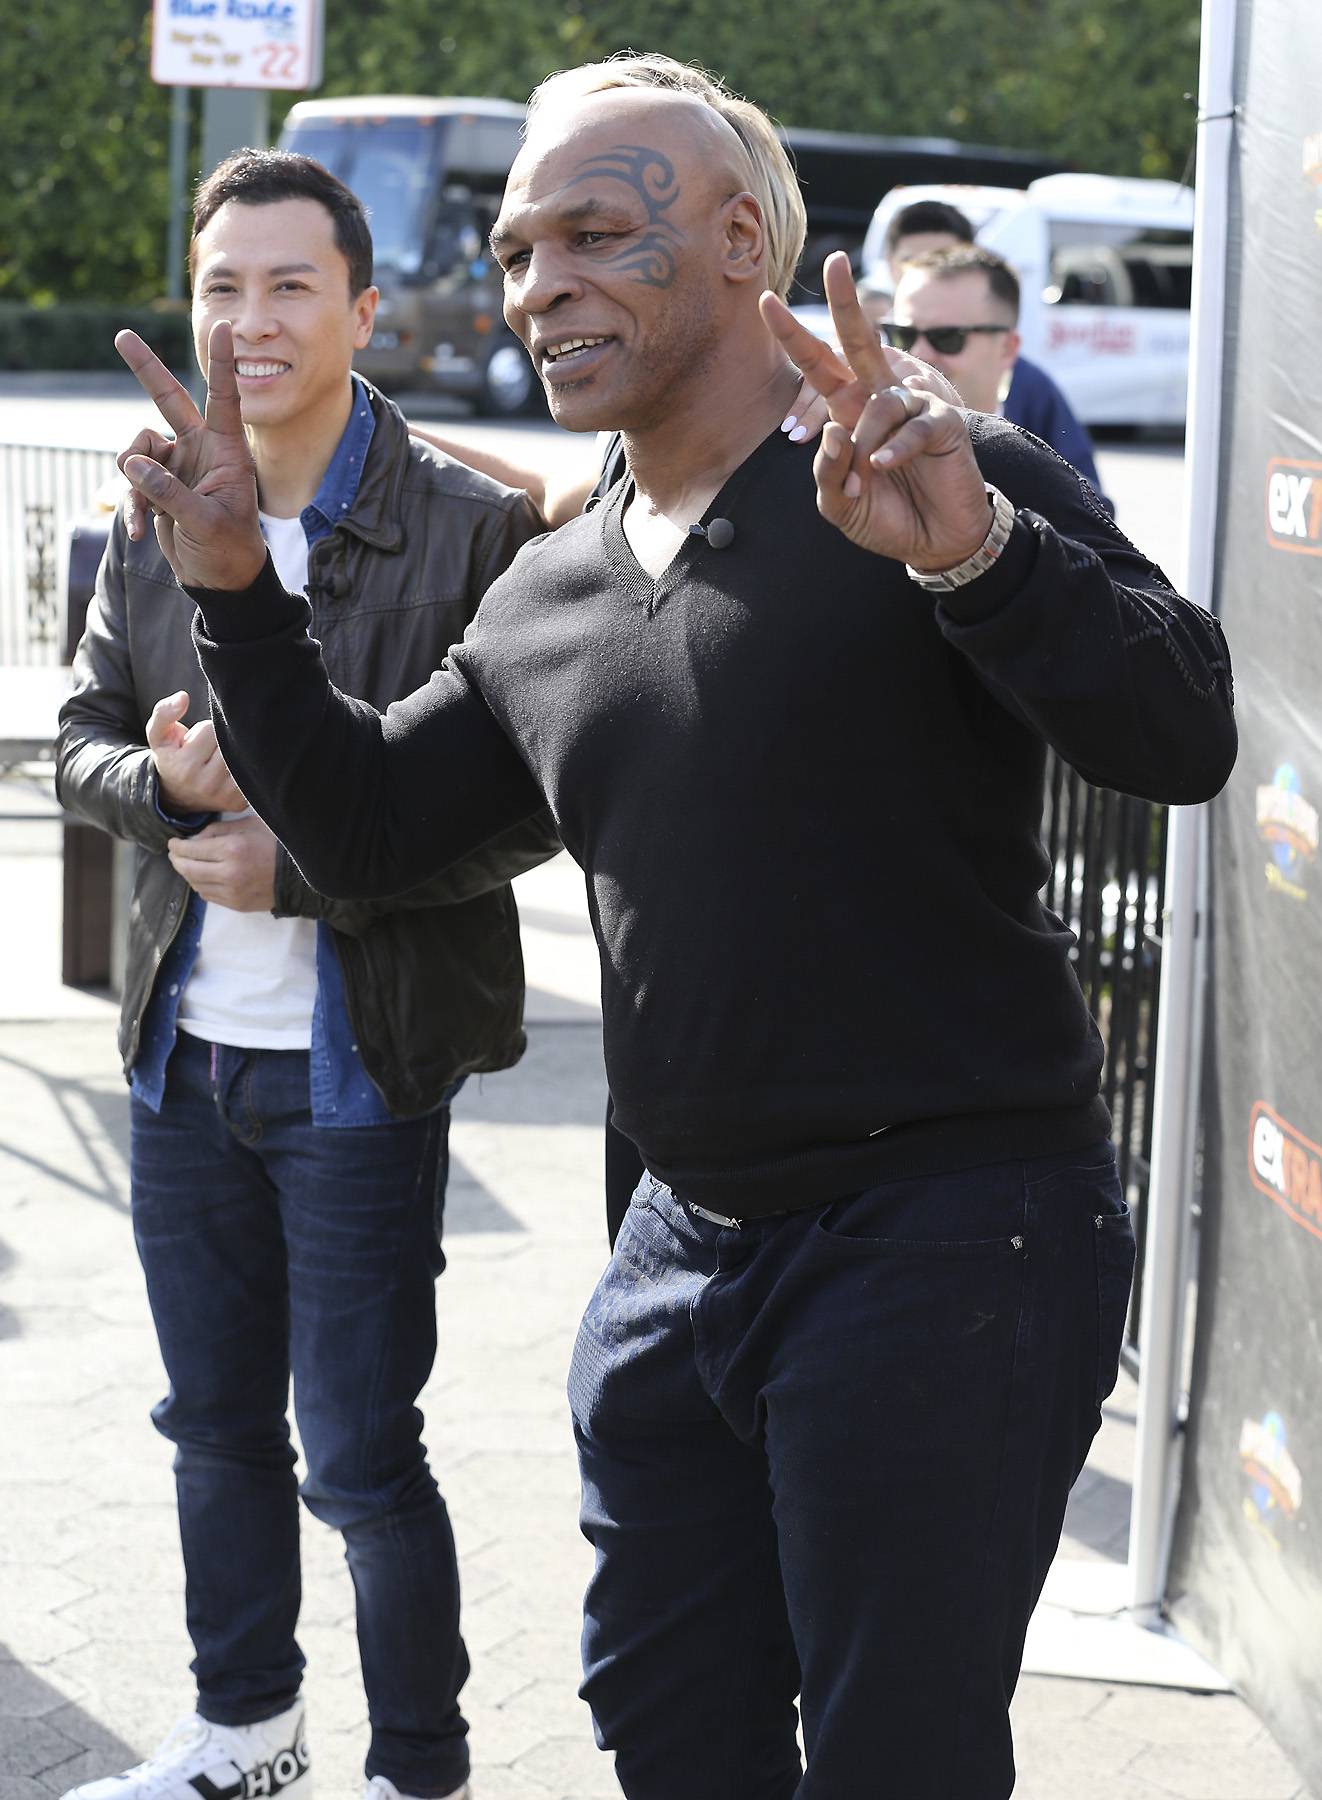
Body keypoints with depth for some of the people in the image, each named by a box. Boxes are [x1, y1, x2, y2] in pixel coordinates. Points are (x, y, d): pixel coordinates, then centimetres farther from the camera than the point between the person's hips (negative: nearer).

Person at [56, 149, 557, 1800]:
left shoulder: (471, 532, -12)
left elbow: (523, 806, -14)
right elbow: (81, 740, 11)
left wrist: (296, 870, -19)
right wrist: (161, 780, -12)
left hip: (360, 1067, -6)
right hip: (183, 1051, 6)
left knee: (359, 1459, 1)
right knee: (217, 1423, 19)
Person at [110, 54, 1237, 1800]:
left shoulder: (948, 493, -10)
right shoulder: (546, 595, 12)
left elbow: (1186, 736, -20)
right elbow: (365, 826, 18)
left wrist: (978, 554, -37)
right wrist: (237, 594, 7)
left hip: (947, 1240, -7)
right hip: (686, 1245, 7)